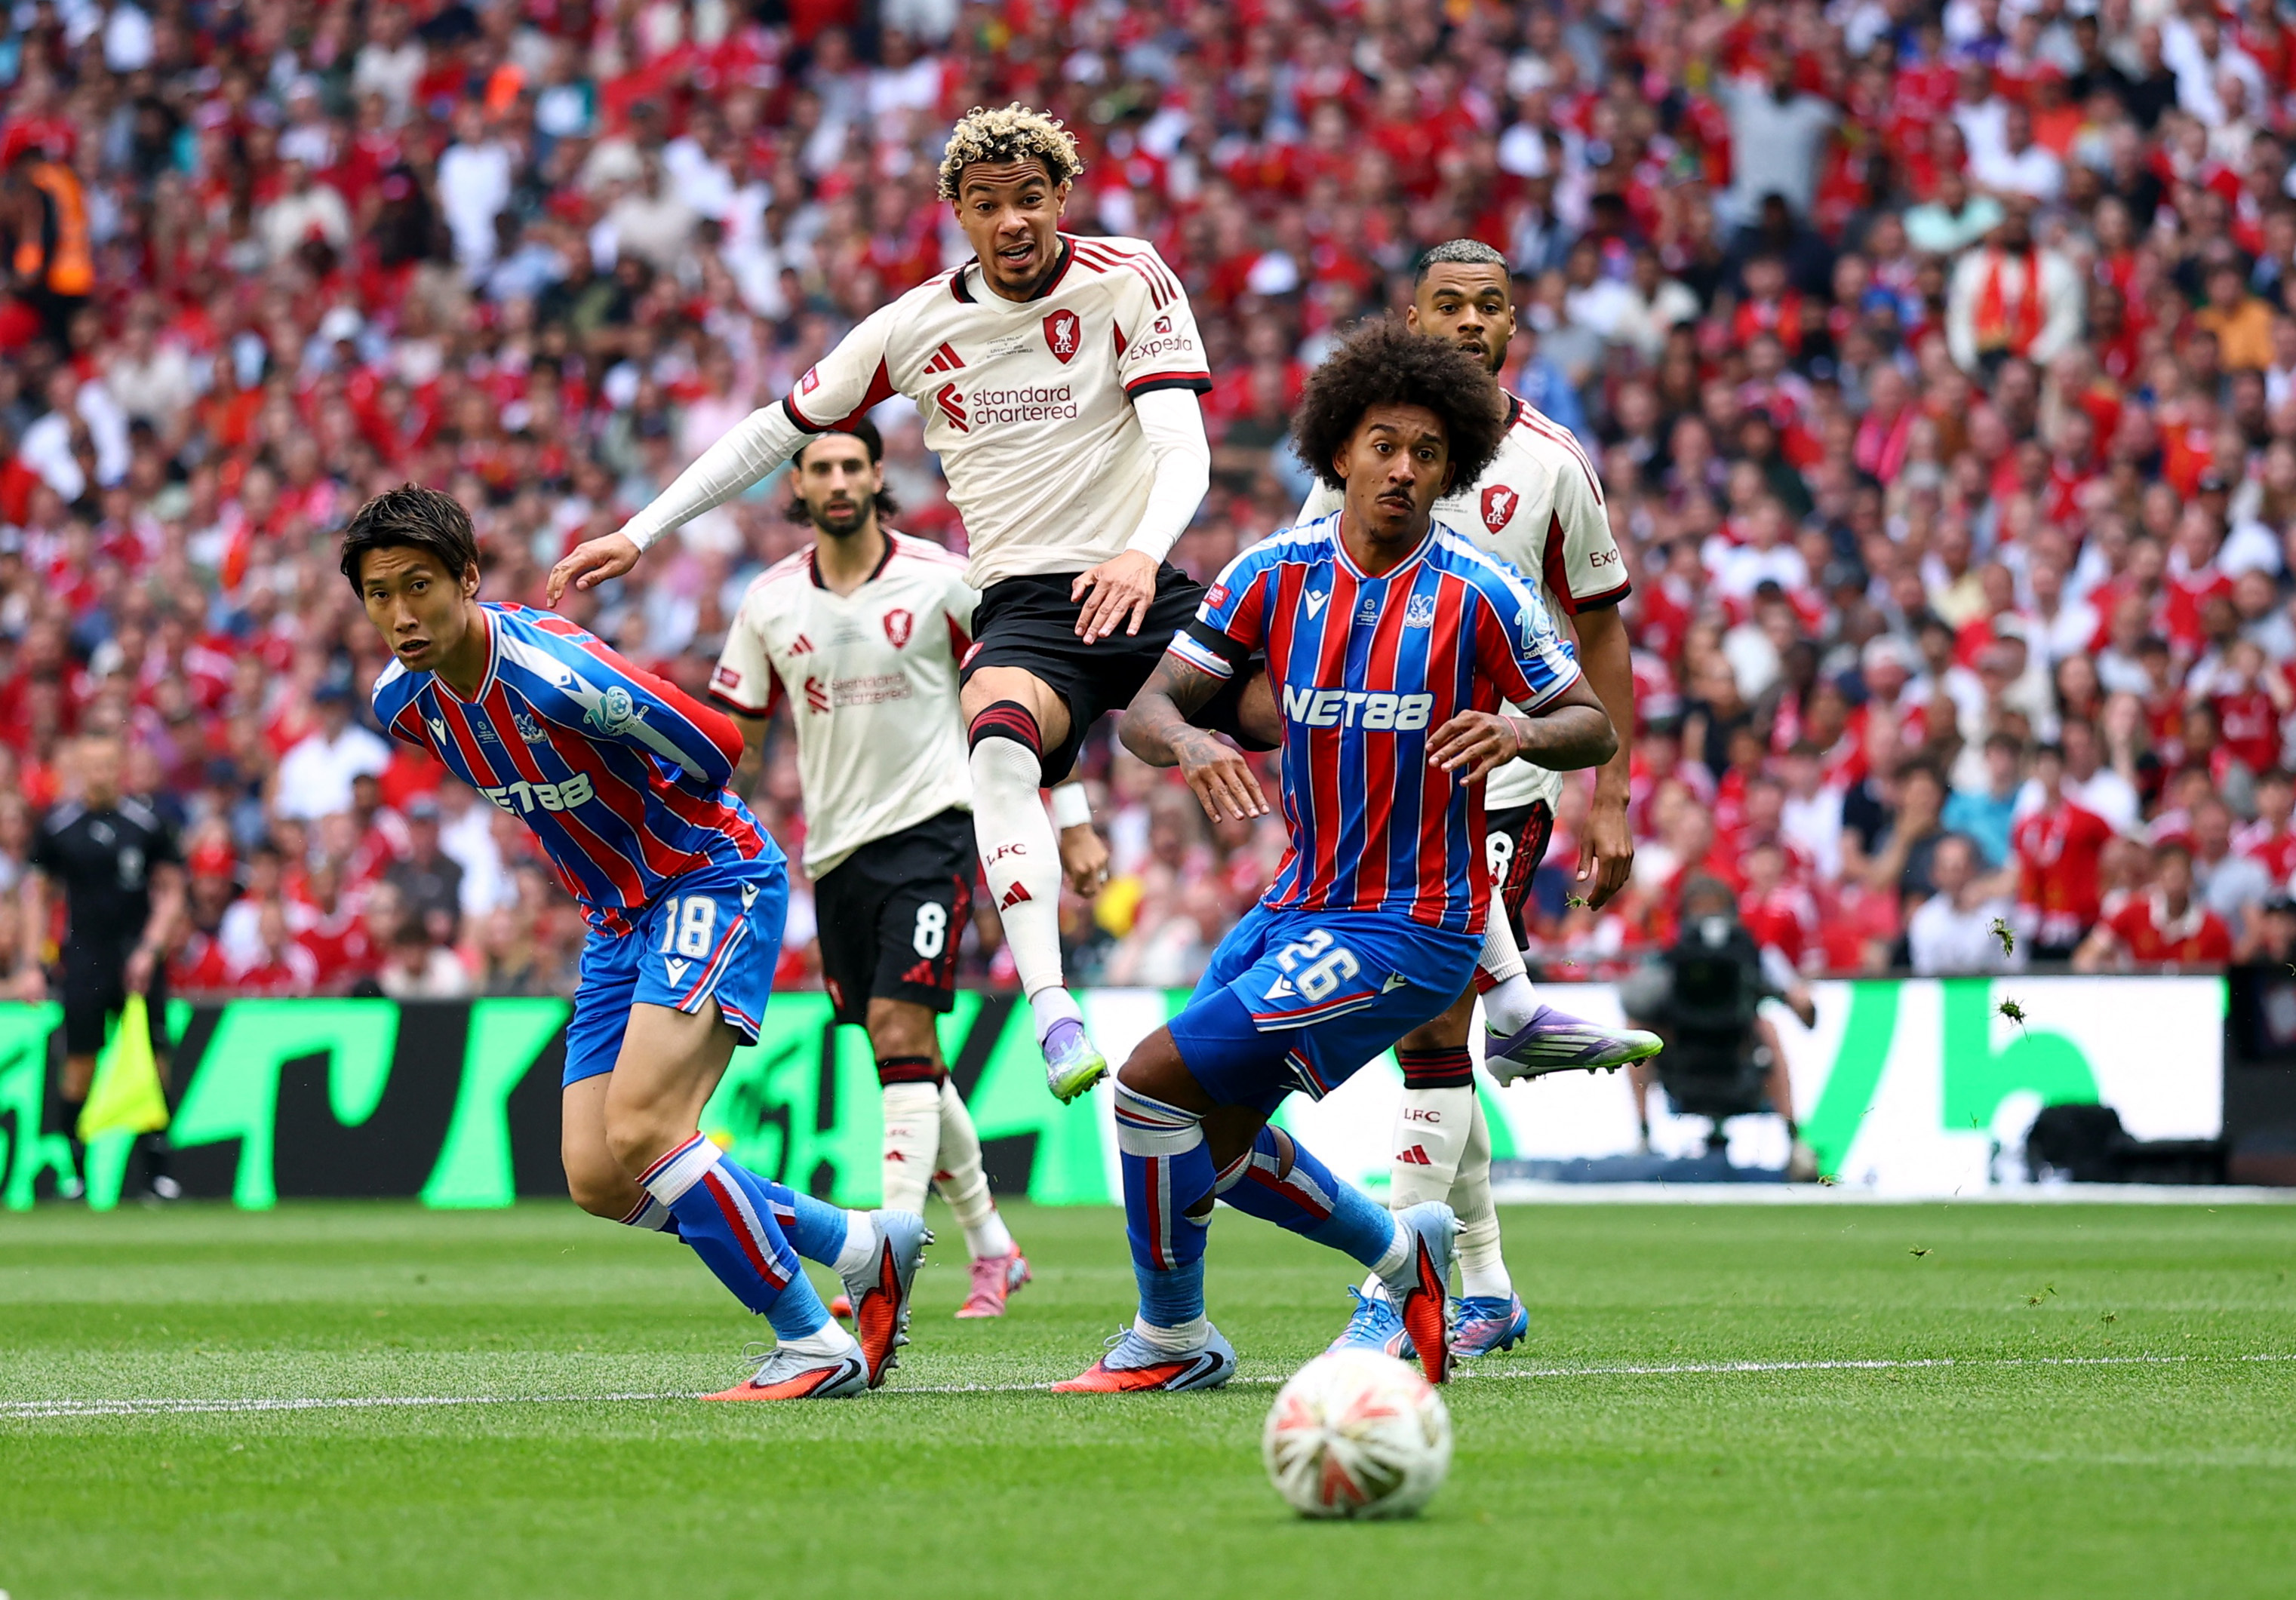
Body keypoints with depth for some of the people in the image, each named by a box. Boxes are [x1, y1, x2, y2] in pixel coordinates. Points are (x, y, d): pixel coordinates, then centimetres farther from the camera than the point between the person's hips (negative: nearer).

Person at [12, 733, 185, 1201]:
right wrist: (30, 965, 4)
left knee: (152, 1060, -5)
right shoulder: (57, 827, 4)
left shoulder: (149, 823, 3)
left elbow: (171, 893, 8)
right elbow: (36, 896, 11)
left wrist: (150, 949, -5)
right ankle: (75, 1173, 4)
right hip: (83, 961, 0)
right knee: (80, 1062, -4)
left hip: (138, 963, 0)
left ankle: (156, 1171, 1)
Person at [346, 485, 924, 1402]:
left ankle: (817, 1347, -10)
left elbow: (714, 747, -20)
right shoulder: (403, 702, -3)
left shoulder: (550, 672, -28)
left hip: (711, 880, -8)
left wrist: (651, 832, -3)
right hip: (618, 914, 8)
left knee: (639, 1133, -23)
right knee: (599, 1182, 1)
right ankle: (864, 1245, 16)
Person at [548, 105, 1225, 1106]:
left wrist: (1144, 550, -32)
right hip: (1023, 605, -1)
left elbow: (1181, 443, -11)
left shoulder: (1127, 282, -1)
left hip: (1141, 590, 1)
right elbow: (781, 427, 15)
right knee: (999, 738, -35)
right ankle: (1053, 1016, -48)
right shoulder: (919, 324, 5)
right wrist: (640, 533, 10)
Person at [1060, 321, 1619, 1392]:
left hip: (1410, 929, -7)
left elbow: (1593, 729, -4)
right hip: (1300, 902, 7)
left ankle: (1172, 1337, 5)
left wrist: (1521, 732, -27)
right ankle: (1399, 1249, 37)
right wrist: (1186, 742, -26)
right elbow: (1145, 708, -2)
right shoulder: (1274, 575, -1)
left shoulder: (1478, 596, -12)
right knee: (1209, 1133, 16)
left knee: (1157, 1082, -14)